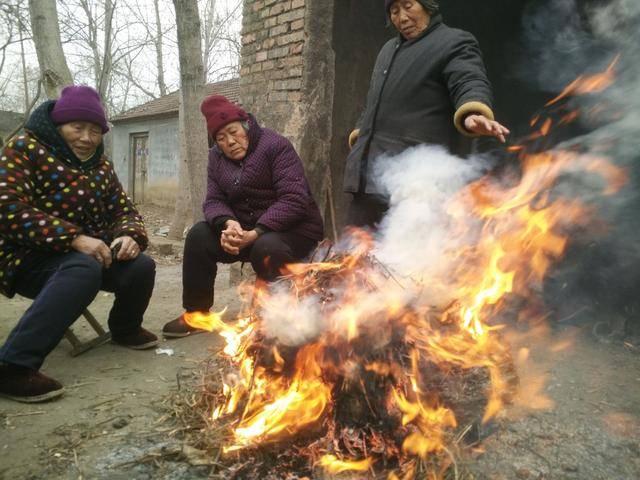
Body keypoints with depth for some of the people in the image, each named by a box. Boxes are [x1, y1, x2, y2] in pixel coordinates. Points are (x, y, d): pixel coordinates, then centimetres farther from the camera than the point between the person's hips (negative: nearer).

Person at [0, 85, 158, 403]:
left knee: (141, 266, -18)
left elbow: (124, 211, 11)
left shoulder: (101, 166, 12)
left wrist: (130, 236, -15)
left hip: (87, 253, 6)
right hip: (28, 257, -6)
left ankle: (124, 328, 12)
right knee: (84, 270, -37)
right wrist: (73, 238, -29)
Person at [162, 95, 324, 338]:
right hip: (244, 229, 6)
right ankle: (196, 314, 0)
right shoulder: (217, 157, 7)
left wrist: (256, 233, -32)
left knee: (266, 247, -36)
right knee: (199, 235, -12)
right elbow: (214, 201, -2)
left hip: (292, 229, -6)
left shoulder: (276, 146, -13)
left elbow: (294, 199, -23)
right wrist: (227, 223, -26)